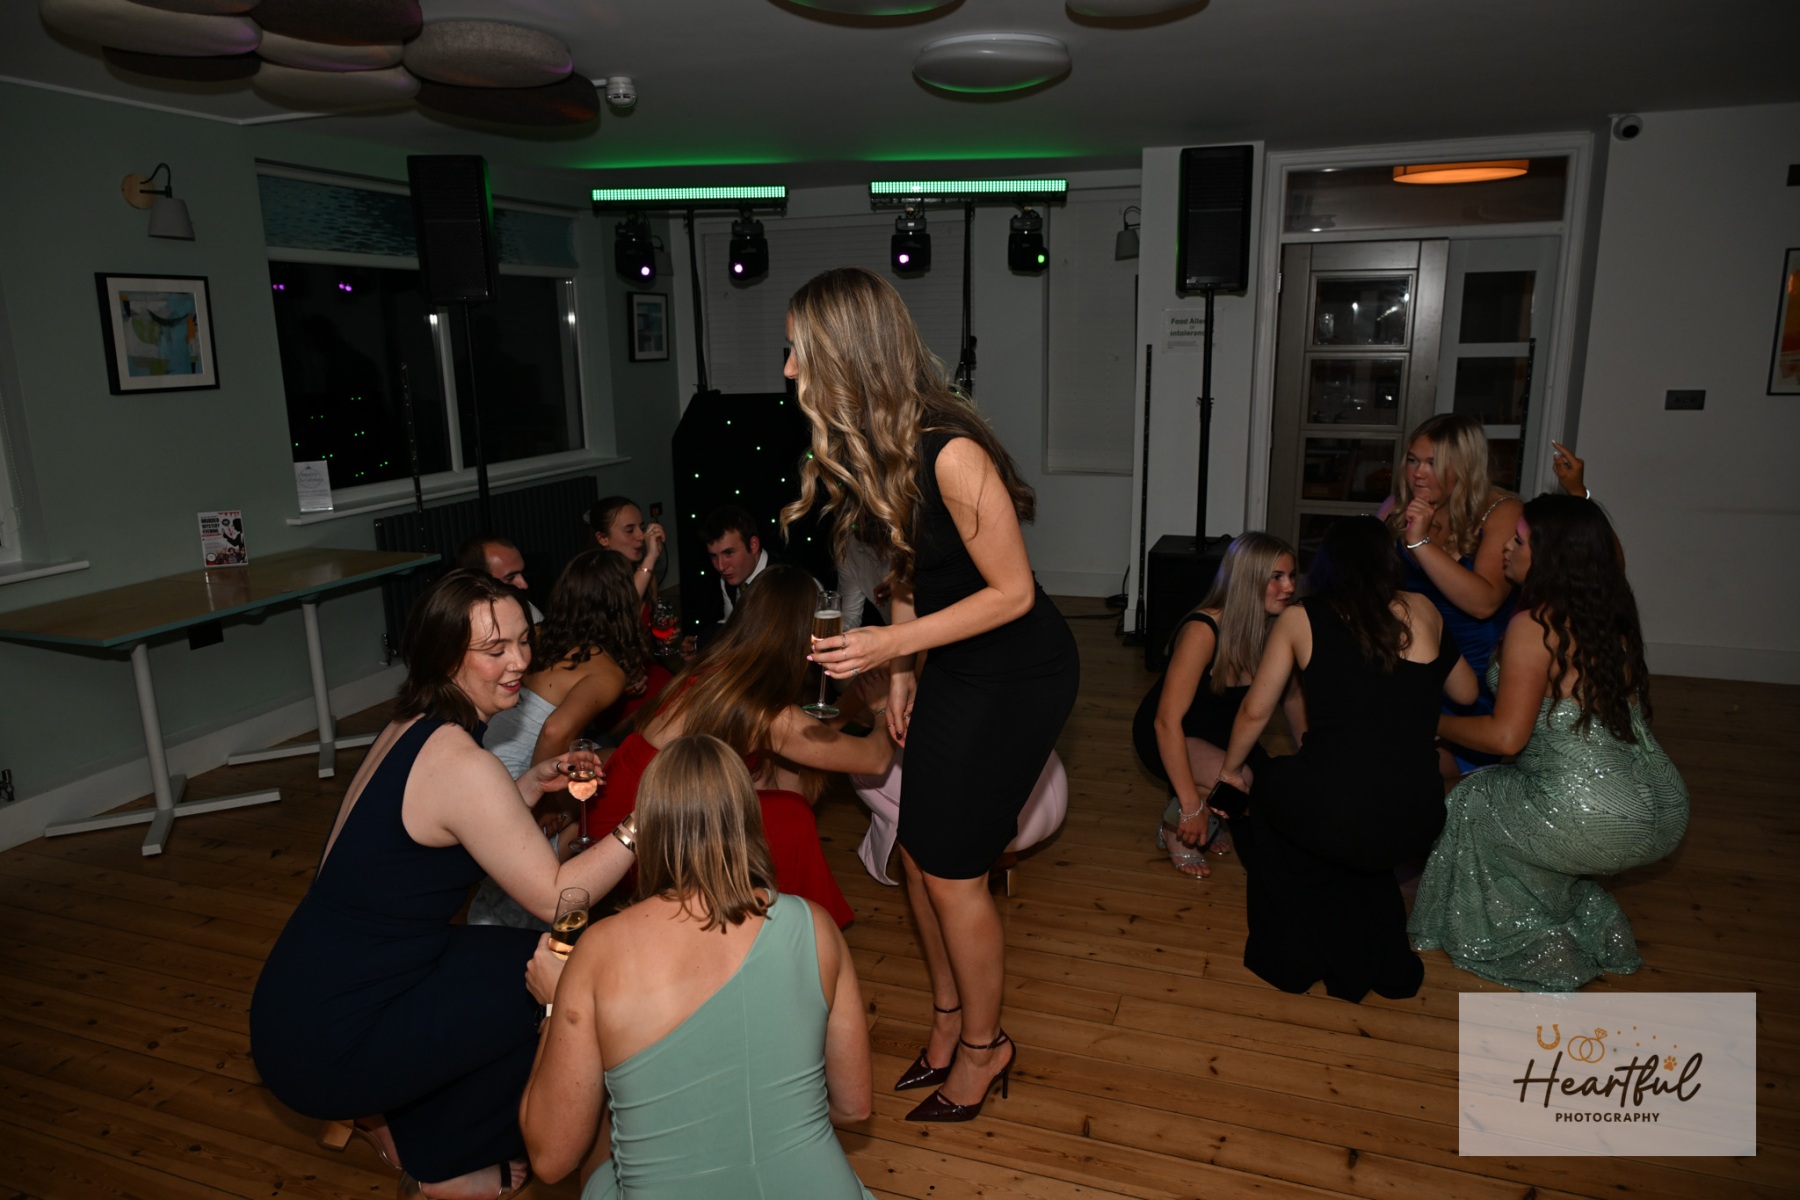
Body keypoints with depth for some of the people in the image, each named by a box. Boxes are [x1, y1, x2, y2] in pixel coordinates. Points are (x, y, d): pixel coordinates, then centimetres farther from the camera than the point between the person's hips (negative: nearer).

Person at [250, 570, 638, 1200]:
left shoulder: (410, 727, 4)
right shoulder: (461, 763, -24)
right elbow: (554, 897, -21)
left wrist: (533, 783, 4)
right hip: (324, 1044, -9)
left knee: (528, 958, 14)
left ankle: (390, 1114, 25)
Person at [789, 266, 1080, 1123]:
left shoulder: (950, 453, -29)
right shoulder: (866, 447, -3)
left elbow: (1012, 592, -22)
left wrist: (892, 644, -27)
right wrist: (900, 669, 8)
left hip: (1018, 674, -8)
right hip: (955, 666, 8)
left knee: (950, 868, 2)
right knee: (918, 854, 13)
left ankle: (983, 1047, 27)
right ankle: (948, 1026, 36)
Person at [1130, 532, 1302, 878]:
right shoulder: (1203, 631, -31)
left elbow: (1292, 696, 5)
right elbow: (1167, 721, -33)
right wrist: (1191, 805, -32)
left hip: (1221, 731, 7)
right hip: (1166, 735, -7)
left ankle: (1206, 821, 14)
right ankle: (1174, 826, -2)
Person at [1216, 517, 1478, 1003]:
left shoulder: (1299, 620, 4)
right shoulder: (1421, 611, 9)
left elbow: (1255, 711, 10)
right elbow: (1465, 692, 24)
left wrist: (1231, 770, 27)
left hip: (1326, 814, -3)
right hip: (1416, 823, 3)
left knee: (1269, 785, 32)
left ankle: (1294, 953, 34)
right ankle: (1379, 957, 34)